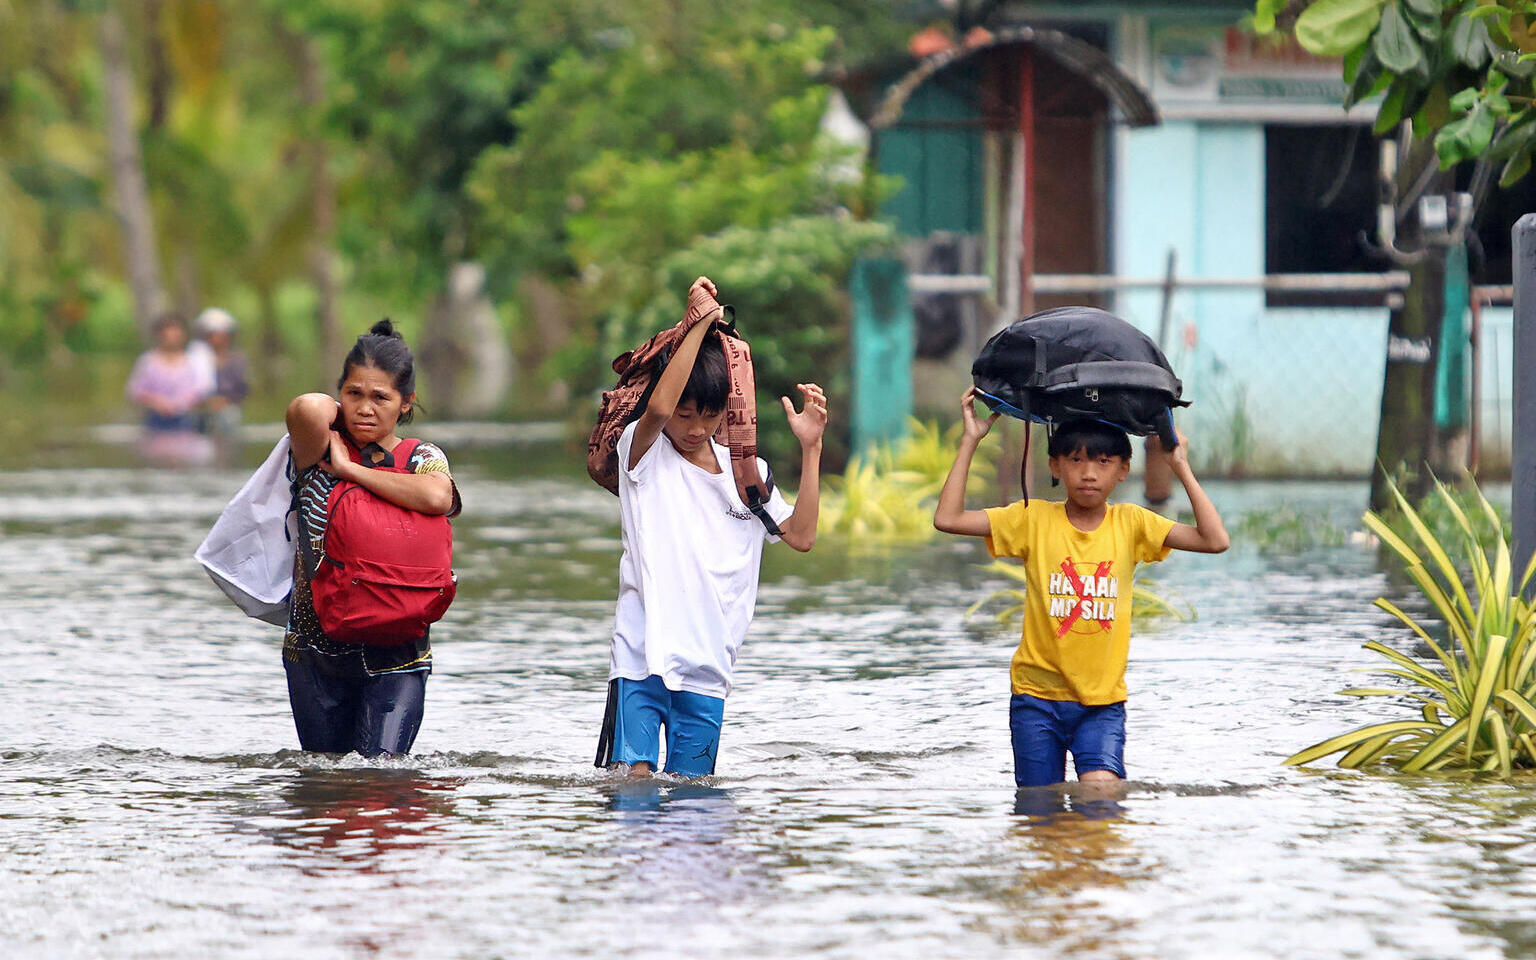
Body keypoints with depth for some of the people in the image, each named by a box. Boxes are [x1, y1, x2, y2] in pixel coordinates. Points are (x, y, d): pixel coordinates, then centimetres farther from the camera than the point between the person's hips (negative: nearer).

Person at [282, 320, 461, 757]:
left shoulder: (423, 458, 2)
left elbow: (436, 497, -23)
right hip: (315, 650, 1)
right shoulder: (320, 454, 0)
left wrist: (349, 469, -16)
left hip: (395, 655, -1)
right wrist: (336, 411, 0)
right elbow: (308, 409, -24)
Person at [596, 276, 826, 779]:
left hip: (708, 666, 4)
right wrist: (699, 323, -19)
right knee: (632, 779, -13)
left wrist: (810, 448, -1)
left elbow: (801, 535, 5)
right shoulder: (643, 451, 0)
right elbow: (658, 407, -22)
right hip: (642, 656, -4)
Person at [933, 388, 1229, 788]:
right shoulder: (1034, 519, -1)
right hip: (1037, 697, 0)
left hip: (1102, 699, 0)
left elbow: (1215, 540, -5)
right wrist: (970, 442, -7)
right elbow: (947, 519, -7)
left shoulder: (1130, 524, 2)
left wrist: (1182, 469, -4)